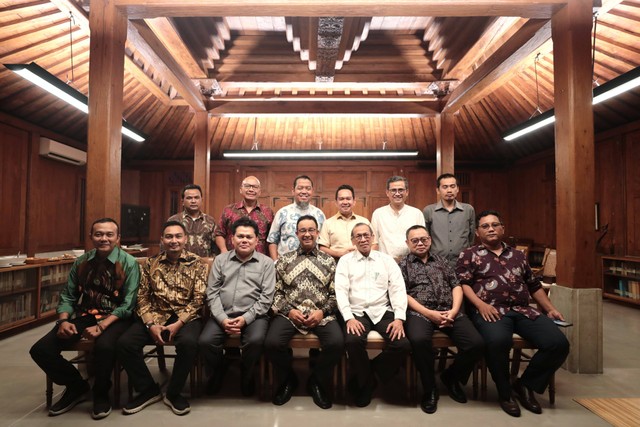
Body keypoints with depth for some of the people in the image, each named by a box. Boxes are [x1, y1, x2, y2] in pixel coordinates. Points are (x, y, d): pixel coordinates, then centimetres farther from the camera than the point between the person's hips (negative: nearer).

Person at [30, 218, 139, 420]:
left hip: (114, 318, -5)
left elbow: (128, 304, -13)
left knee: (104, 347, -35)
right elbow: (67, 296, 9)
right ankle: (76, 386, 15)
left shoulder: (128, 263, -8)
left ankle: (101, 393, -2)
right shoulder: (81, 262, 7)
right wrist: (63, 320, -10)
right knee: (40, 349, -12)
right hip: (84, 316, 5)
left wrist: (102, 326, -23)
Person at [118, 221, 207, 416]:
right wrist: (151, 324, -10)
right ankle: (148, 389, 5)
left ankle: (173, 393, -5)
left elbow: (198, 299, -7)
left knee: (188, 342, -33)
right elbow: (143, 297, 5)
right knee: (124, 343, -18)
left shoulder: (197, 264, -1)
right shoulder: (151, 263, 8)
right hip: (156, 316, 4)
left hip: (186, 317, -3)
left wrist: (179, 323, -17)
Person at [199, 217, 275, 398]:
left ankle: (247, 377, 3)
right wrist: (223, 319, -9)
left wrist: (245, 318, -14)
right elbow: (212, 293, 5)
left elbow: (266, 297, -2)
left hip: (253, 315, -2)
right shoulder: (220, 260, 11)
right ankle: (216, 374, 12)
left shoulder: (266, 263, 4)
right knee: (205, 341, -21)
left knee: (255, 341, -30)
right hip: (223, 315, 2)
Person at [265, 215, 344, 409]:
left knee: (337, 343, -27)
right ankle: (287, 380, 8)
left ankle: (317, 382, 6)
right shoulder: (284, 260, 11)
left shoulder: (329, 261, 11)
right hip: (289, 313, 0)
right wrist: (289, 311, -9)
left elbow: (335, 294, 6)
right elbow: (276, 292, 6)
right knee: (272, 343, -27)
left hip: (321, 315, 0)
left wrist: (322, 312, -9)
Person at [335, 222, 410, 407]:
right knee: (353, 341, -31)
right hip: (356, 312, -1)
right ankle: (365, 380, 2)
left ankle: (366, 379, 5)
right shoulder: (345, 260, 9)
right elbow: (341, 291, -1)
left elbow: (398, 289, 4)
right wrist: (349, 318, -15)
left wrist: (399, 318, -10)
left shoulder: (386, 259, 12)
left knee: (402, 344, -22)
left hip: (382, 311, 2)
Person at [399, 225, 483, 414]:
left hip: (449, 312, 4)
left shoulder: (441, 261, 22)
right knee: (419, 340, -35)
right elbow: (403, 295, -1)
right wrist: (430, 313, -12)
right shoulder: (403, 265, 10)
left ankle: (451, 376, 12)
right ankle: (430, 389, -8)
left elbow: (456, 286, 14)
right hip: (420, 312, -4)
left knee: (476, 343, -18)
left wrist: (454, 310, -5)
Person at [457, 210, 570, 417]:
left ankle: (525, 384, 7)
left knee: (559, 343, -17)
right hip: (491, 311, -5)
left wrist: (550, 309, 16)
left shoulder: (518, 255, 24)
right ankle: (505, 393, -7)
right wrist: (480, 304, -15)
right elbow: (462, 283, -1)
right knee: (498, 341, -36)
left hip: (523, 310, 5)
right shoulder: (469, 254, 10)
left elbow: (534, 285, 28)